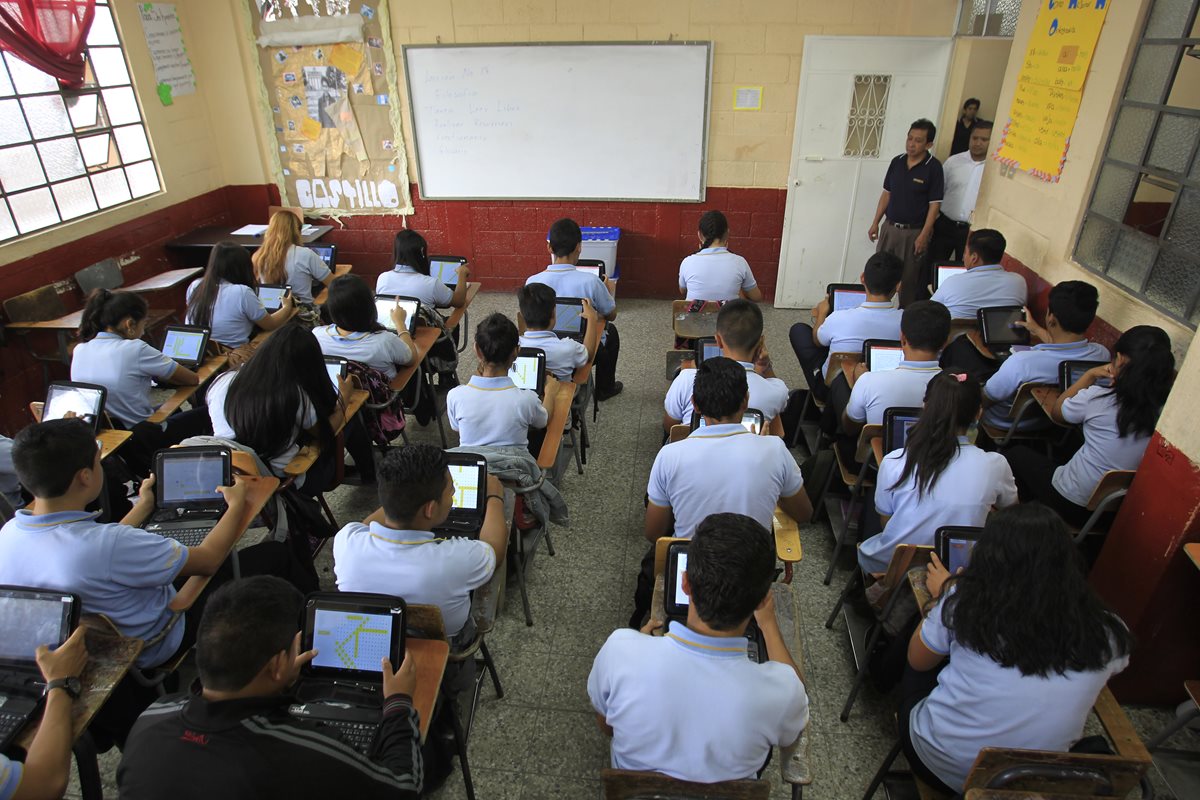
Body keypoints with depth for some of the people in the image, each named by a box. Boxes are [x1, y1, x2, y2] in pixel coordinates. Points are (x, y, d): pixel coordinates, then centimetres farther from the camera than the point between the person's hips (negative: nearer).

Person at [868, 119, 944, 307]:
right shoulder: (897, 161, 4)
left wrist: (924, 235, -16)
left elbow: (934, 204, -11)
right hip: (889, 227, 5)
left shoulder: (933, 167, -10)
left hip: (914, 232, -5)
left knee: (909, 279, 4)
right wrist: (875, 223, 8)